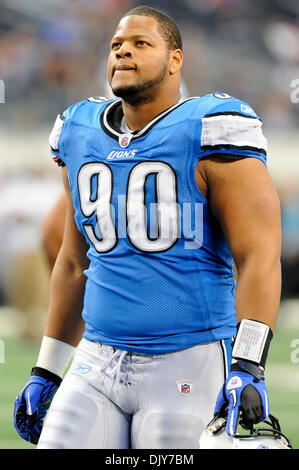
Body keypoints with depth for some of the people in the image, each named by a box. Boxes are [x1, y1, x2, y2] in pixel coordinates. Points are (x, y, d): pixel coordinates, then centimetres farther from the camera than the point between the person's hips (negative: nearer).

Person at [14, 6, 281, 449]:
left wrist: (248, 368, -23)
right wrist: (46, 372, 22)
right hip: (98, 362, 5)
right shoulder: (80, 135, 12)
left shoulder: (210, 131, -7)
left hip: (188, 364, -5)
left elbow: (258, 258, -13)